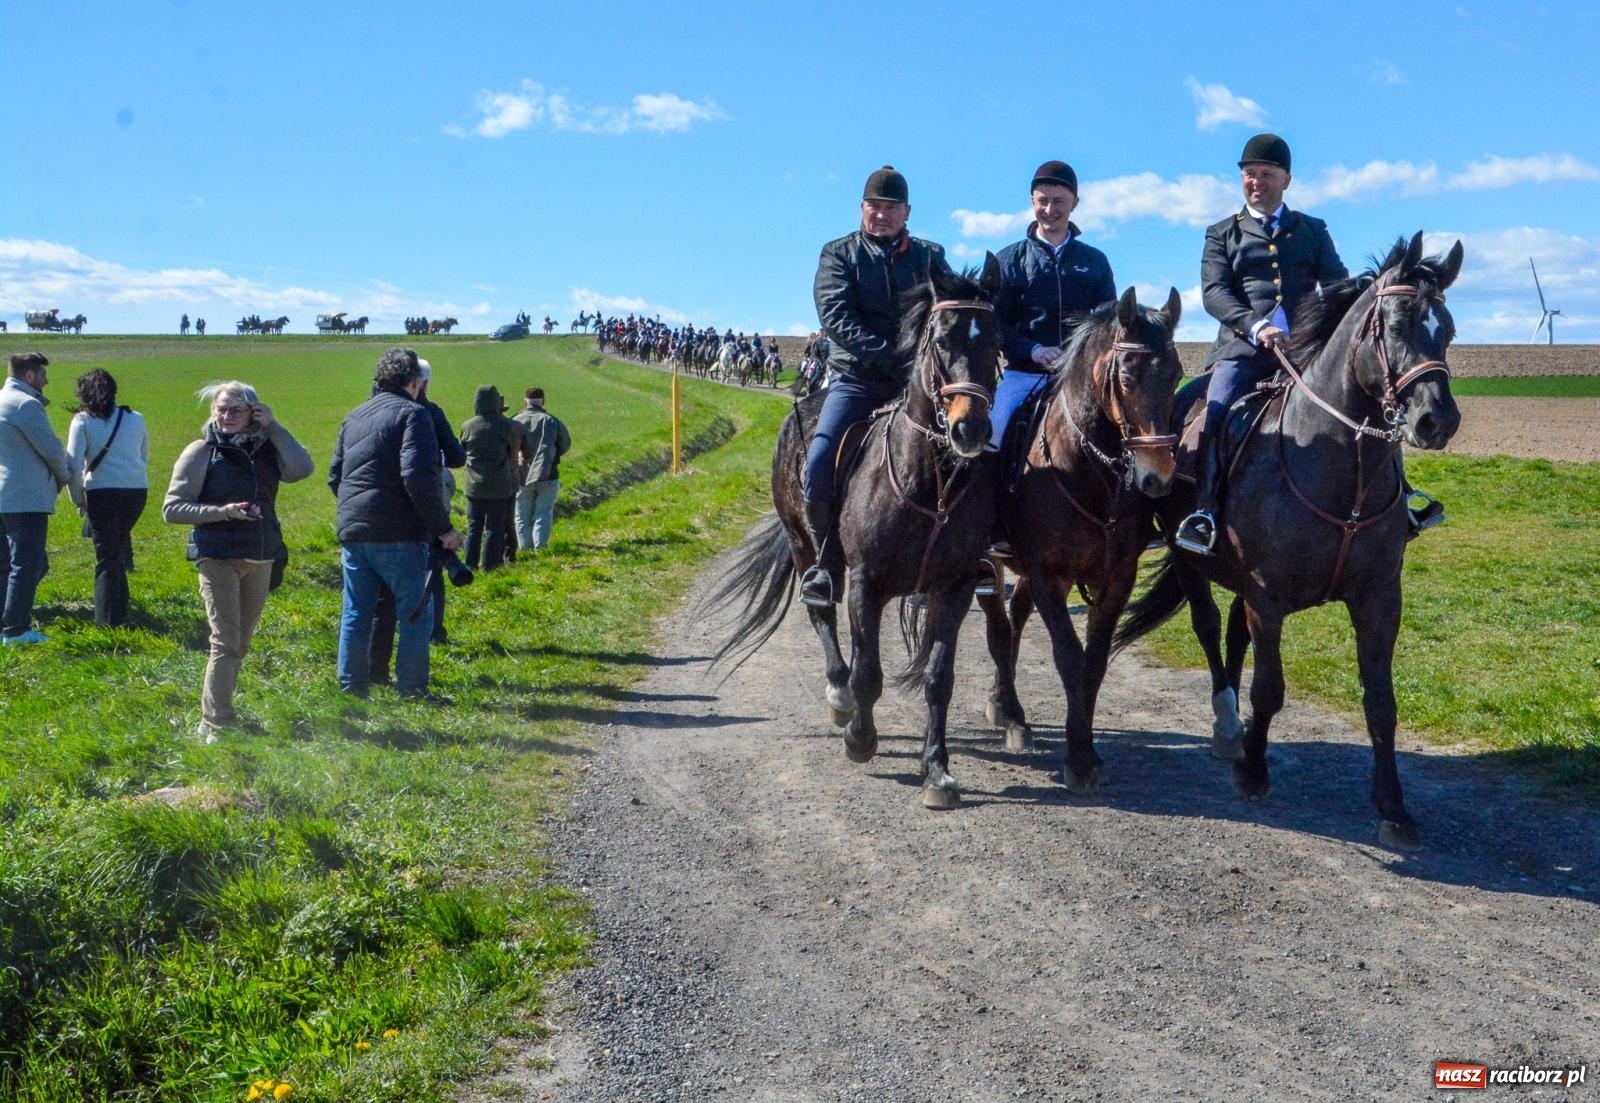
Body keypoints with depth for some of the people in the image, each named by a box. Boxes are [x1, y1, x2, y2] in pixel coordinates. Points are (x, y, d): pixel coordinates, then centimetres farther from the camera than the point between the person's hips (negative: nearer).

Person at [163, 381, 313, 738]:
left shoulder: (266, 449, 7)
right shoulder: (202, 452, -3)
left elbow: (301, 469, -12)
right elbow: (172, 509, -5)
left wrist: (273, 427, -10)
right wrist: (222, 511, -18)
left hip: (260, 558, 5)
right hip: (218, 557, -5)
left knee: (241, 642, 12)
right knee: (226, 641, -10)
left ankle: (214, 715, 24)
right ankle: (215, 722, -5)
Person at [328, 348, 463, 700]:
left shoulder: (353, 417, 16)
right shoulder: (412, 413, -8)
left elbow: (335, 476, 22)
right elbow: (419, 475, -19)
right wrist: (442, 527, -14)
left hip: (351, 530, 7)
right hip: (398, 533, -7)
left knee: (355, 613, 14)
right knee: (417, 611, 3)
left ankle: (351, 685, 18)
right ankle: (412, 690, 3)